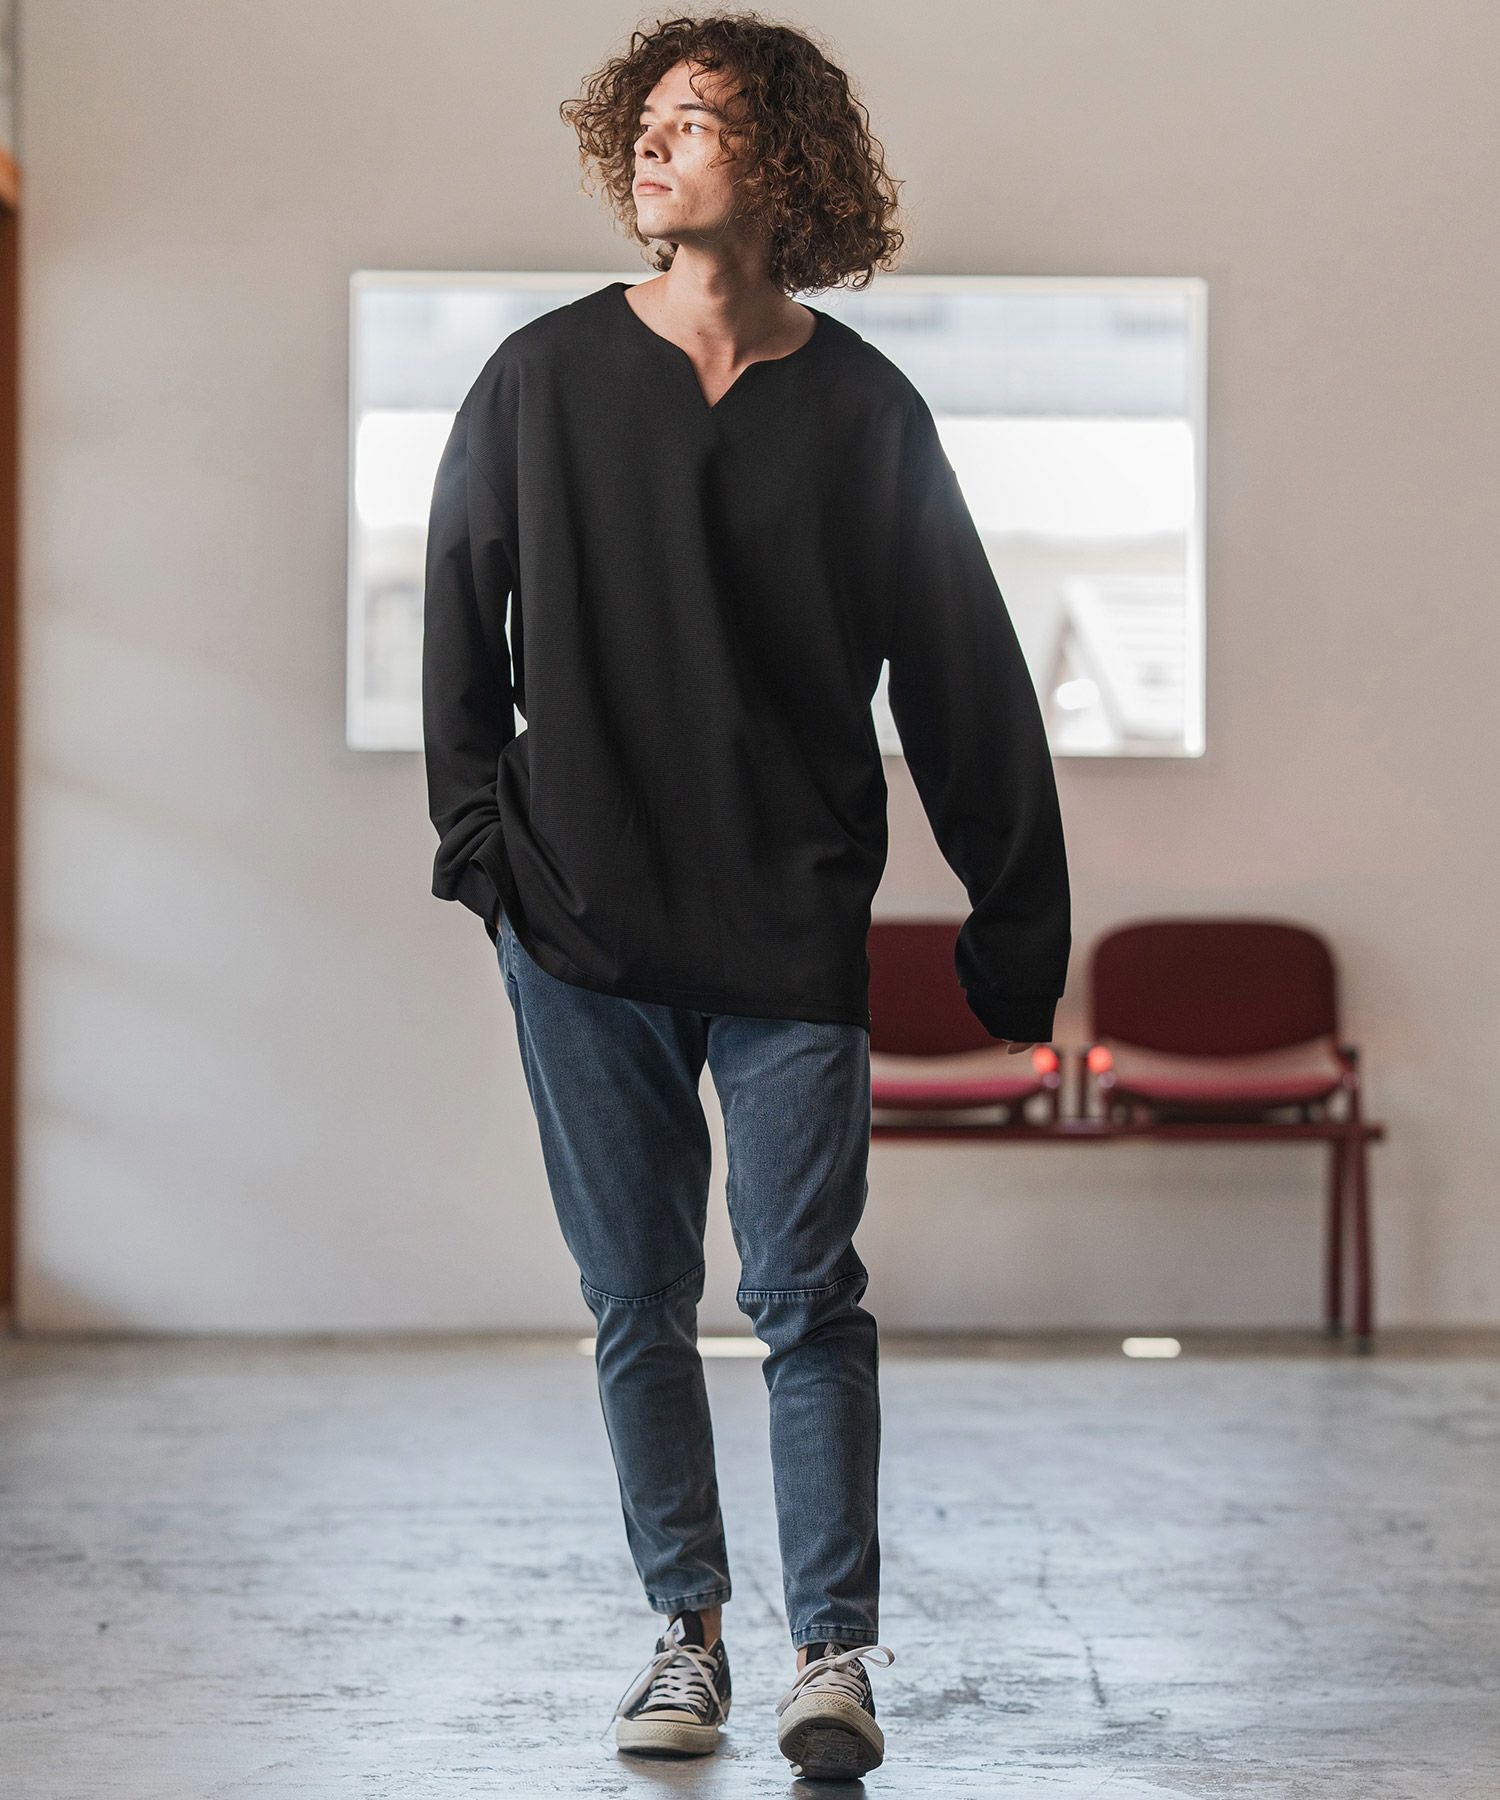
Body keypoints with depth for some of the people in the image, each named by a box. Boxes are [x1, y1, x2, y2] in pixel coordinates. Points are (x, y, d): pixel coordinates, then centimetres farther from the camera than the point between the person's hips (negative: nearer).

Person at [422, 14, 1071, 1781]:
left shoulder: (864, 411, 1)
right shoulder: (541, 379, 4)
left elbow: (962, 676, 4)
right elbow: (458, 618, 12)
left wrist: (1017, 917, 4)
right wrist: (479, 838, 3)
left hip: (794, 933, -1)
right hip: (580, 925, 2)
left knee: (806, 1300, -3)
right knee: (637, 1303, 8)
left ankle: (834, 1651, 6)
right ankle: (685, 1626, 21)